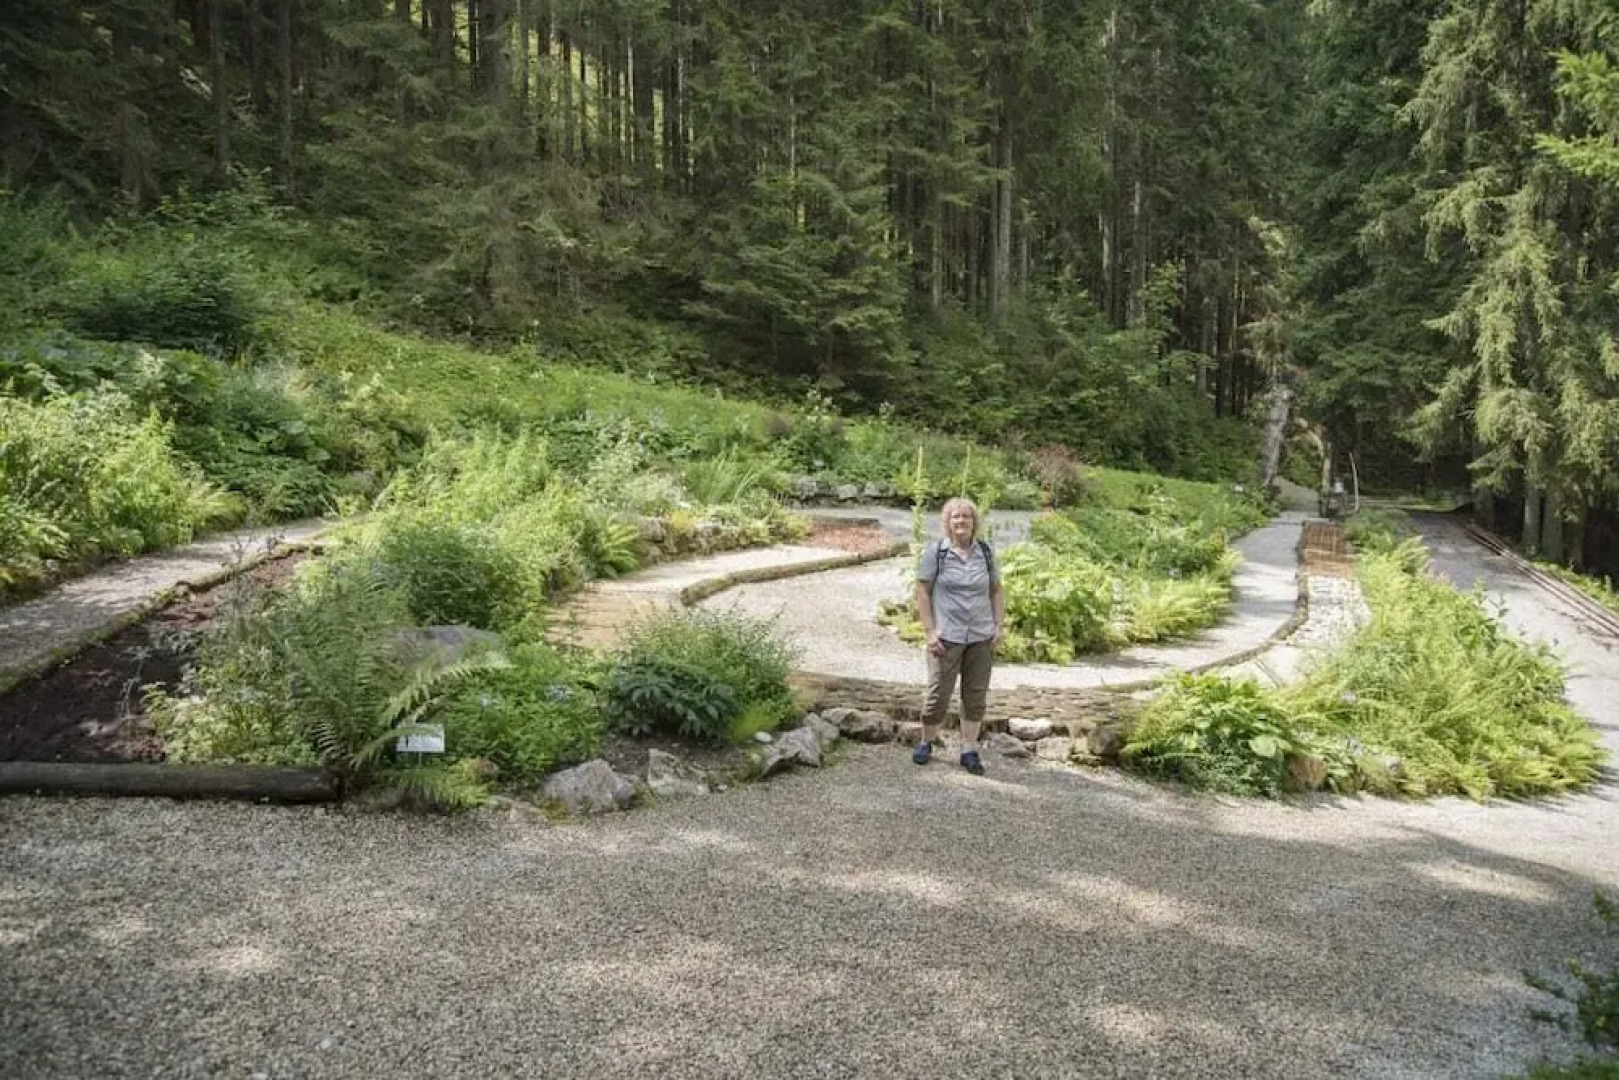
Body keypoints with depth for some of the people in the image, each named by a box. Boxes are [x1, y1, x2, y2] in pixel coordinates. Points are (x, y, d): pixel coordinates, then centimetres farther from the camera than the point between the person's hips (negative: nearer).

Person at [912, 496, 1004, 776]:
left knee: (976, 695, 7)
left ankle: (969, 751, 17)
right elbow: (922, 591, -3)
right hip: (947, 637, -3)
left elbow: (996, 591, 13)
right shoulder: (935, 551, -4)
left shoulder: (986, 551, 6)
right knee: (939, 692, 1)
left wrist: (999, 625, 4)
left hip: (981, 637, 3)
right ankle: (926, 743, 22)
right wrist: (930, 631, -9)